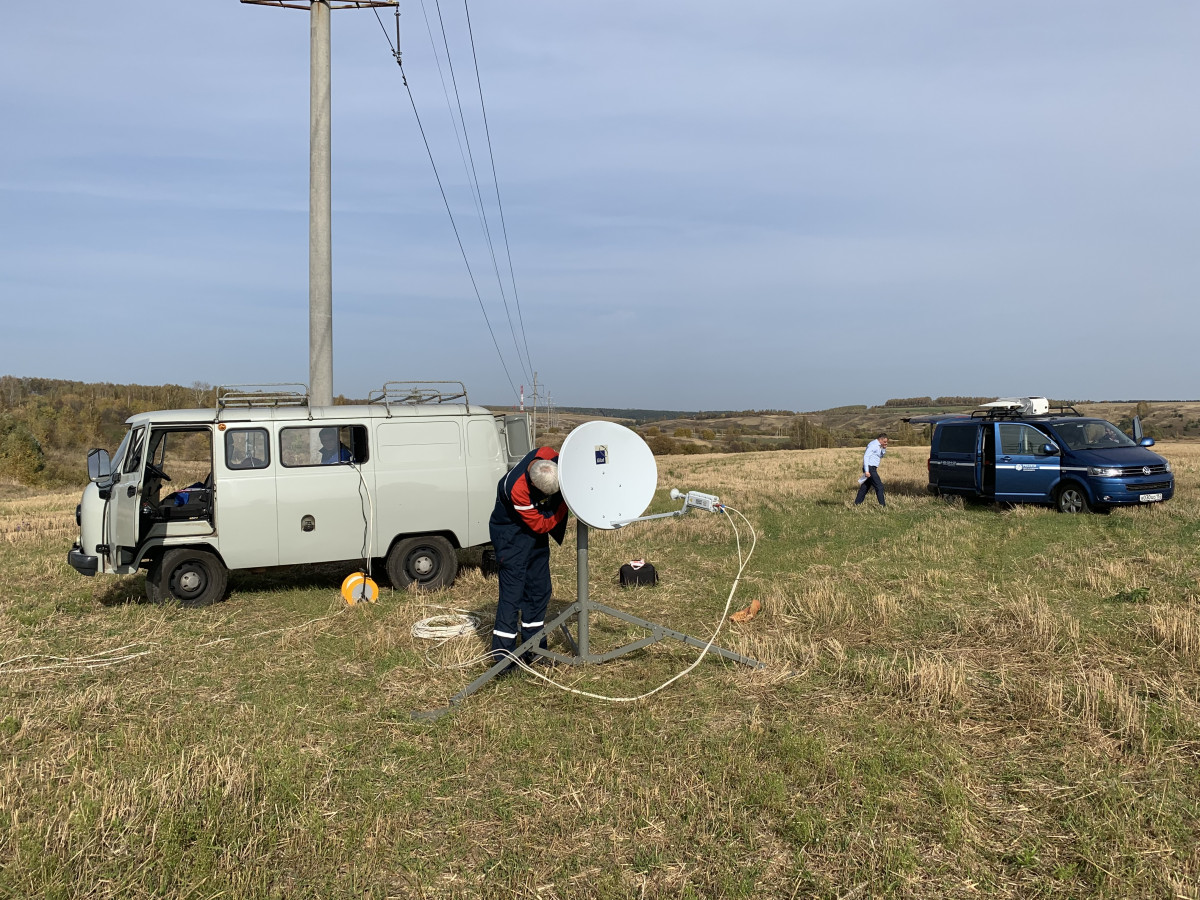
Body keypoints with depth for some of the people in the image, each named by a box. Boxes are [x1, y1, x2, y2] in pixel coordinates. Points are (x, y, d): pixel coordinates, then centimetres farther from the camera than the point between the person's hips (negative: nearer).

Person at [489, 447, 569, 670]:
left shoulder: (548, 456, -23)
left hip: (535, 528, 7)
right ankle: (503, 652, -1)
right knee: (513, 590, -9)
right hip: (512, 532, -7)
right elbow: (540, 525, -25)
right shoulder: (517, 489, -38)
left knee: (540, 588, 10)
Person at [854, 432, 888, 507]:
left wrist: (884, 448, 5)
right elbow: (866, 456, -20)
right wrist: (866, 471, -25)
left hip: (872, 469, 10)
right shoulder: (873, 445, -14)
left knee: (865, 487, 12)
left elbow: (881, 456, 26)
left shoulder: (878, 446, 16)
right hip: (870, 468, -10)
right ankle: (882, 504, -6)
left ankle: (857, 503, 15)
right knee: (879, 486, -8)